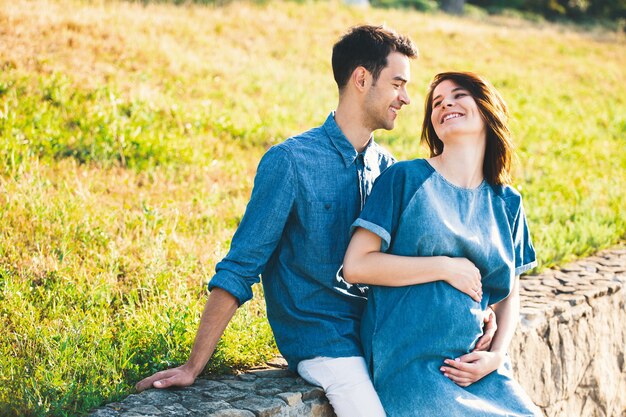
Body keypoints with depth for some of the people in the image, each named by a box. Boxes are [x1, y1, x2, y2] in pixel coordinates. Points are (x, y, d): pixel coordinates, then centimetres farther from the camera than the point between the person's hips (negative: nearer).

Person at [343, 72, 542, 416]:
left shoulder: (507, 203, 12)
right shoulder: (405, 179, -1)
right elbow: (355, 265, -9)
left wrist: (496, 356, 1)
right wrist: (446, 267, -11)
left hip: (473, 363, 5)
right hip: (409, 363, -5)